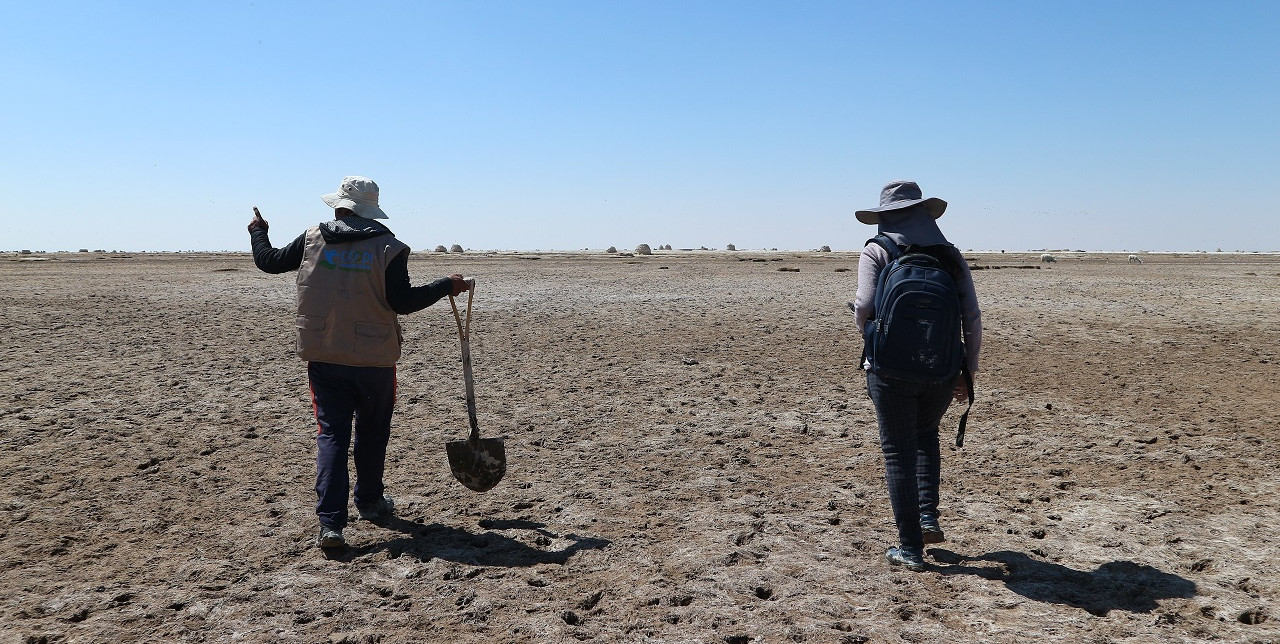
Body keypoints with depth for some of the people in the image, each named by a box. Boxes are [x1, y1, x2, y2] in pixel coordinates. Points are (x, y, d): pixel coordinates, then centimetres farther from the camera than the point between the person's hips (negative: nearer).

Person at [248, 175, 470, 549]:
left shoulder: (312, 240, 0)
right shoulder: (388, 248, -9)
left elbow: (268, 261, 12)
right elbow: (403, 302, -14)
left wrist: (258, 232, 33)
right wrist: (447, 286, -1)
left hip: (323, 357, 2)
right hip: (374, 358, -1)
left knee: (331, 434, 3)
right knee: (372, 432, 17)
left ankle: (330, 522, -6)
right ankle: (369, 501, 32)